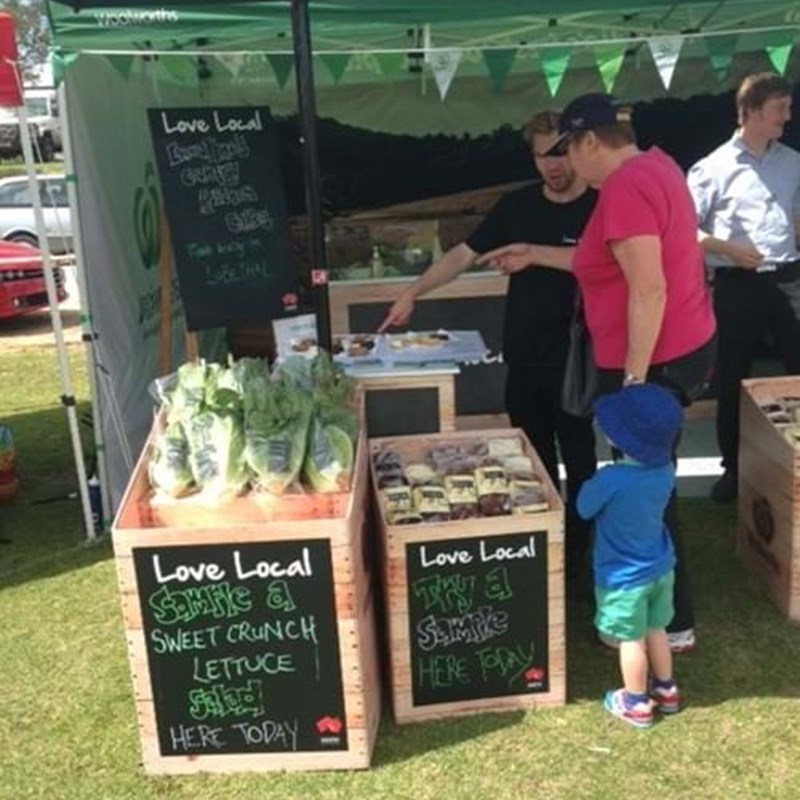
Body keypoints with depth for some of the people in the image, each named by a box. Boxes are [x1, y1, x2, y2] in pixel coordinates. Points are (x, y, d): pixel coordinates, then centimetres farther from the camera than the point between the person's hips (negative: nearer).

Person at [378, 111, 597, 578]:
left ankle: (578, 548, 25)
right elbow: (465, 254, 5)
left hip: (574, 358, -4)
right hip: (523, 356, 4)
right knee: (533, 458, 14)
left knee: (578, 456, 10)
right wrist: (414, 292, -2)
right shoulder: (517, 206, 3)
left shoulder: (599, 207, -8)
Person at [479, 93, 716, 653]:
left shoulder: (624, 188, -20)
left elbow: (648, 289, -27)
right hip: (681, 349, 10)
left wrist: (634, 380, -24)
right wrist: (536, 256, 22)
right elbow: (607, 263, 19)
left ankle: (673, 624, 16)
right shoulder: (654, 165, 12)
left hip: (655, 361, -10)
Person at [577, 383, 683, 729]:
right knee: (656, 629, 24)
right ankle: (666, 690, 41)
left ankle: (636, 704, 29)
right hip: (661, 568, 6)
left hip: (624, 577, -6)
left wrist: (591, 482, 2)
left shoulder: (611, 479, -32)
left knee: (631, 640, 12)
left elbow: (583, 507, -13)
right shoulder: (665, 470, -11)